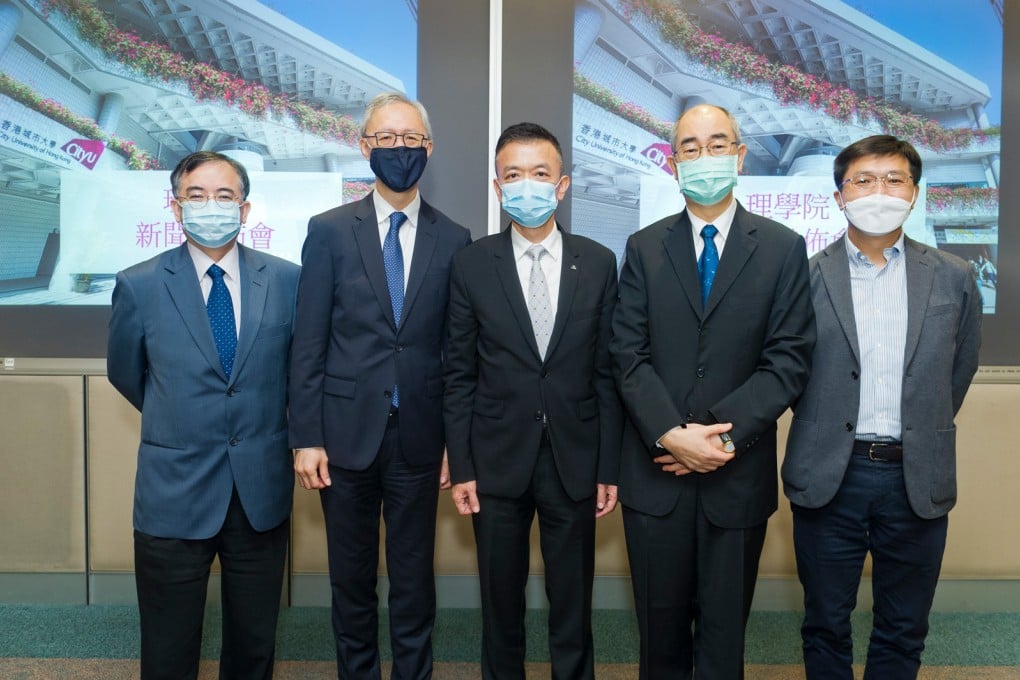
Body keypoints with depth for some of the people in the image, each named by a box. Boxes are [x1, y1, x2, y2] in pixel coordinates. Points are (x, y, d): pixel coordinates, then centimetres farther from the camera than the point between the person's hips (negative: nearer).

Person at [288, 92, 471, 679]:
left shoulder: (454, 240, 2)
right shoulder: (329, 231, -1)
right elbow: (309, 343, -2)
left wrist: (456, 440, 3)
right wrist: (306, 438, -5)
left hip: (419, 438, 0)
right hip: (346, 433, 0)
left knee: (414, 582, 12)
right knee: (352, 581, 15)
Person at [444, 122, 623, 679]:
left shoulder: (599, 263, 0)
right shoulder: (471, 265, -2)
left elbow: (608, 374, 1)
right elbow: (459, 376, 0)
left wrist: (609, 468, 0)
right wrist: (461, 467, -3)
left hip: (575, 463, 1)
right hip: (498, 462, 0)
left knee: (572, 603, 13)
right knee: (500, 603, 14)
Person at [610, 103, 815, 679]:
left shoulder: (783, 248, 1)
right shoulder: (644, 248, 4)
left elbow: (788, 360, -6)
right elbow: (630, 356, -3)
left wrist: (724, 436, -15)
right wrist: (671, 435, -16)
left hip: (738, 475, -1)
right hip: (656, 472, 1)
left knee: (725, 627, 13)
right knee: (661, 623, 15)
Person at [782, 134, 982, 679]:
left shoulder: (953, 279, 3)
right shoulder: (806, 277, -3)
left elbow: (959, 371, 13)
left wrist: (921, 435, 13)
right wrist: (827, 432, 5)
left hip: (918, 480, 2)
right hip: (829, 477, -1)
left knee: (903, 633, 16)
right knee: (825, 627, 13)